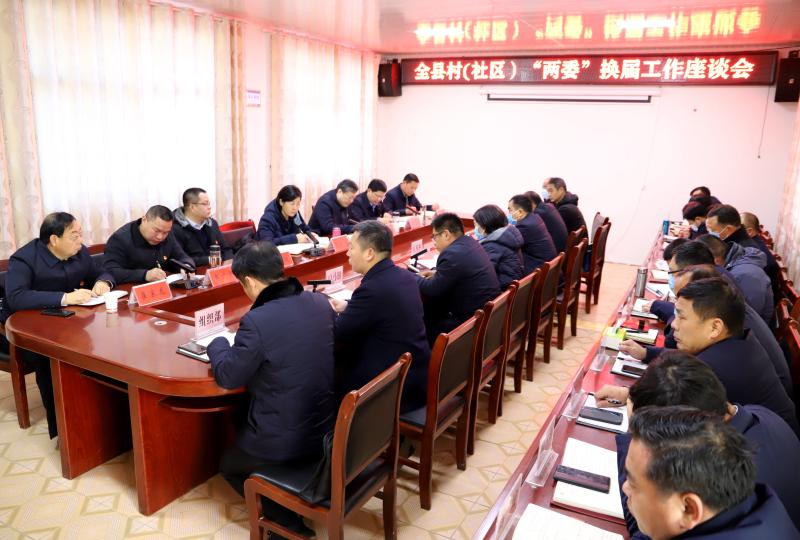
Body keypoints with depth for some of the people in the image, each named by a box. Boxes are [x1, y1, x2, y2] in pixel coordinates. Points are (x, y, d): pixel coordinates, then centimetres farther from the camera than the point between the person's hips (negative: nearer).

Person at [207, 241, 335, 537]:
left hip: (288, 444, -6)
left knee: (228, 464, 24)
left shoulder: (257, 321, -24)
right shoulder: (320, 302, -3)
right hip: (329, 427, 7)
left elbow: (228, 377, -11)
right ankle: (289, 509, 31)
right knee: (242, 428, 31)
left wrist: (218, 344, 8)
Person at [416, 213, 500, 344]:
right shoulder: (470, 242, 5)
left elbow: (432, 289, -15)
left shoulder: (453, 254, -23)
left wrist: (413, 277, 1)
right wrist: (437, 273, 11)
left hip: (473, 320, -9)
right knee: (430, 306, 14)